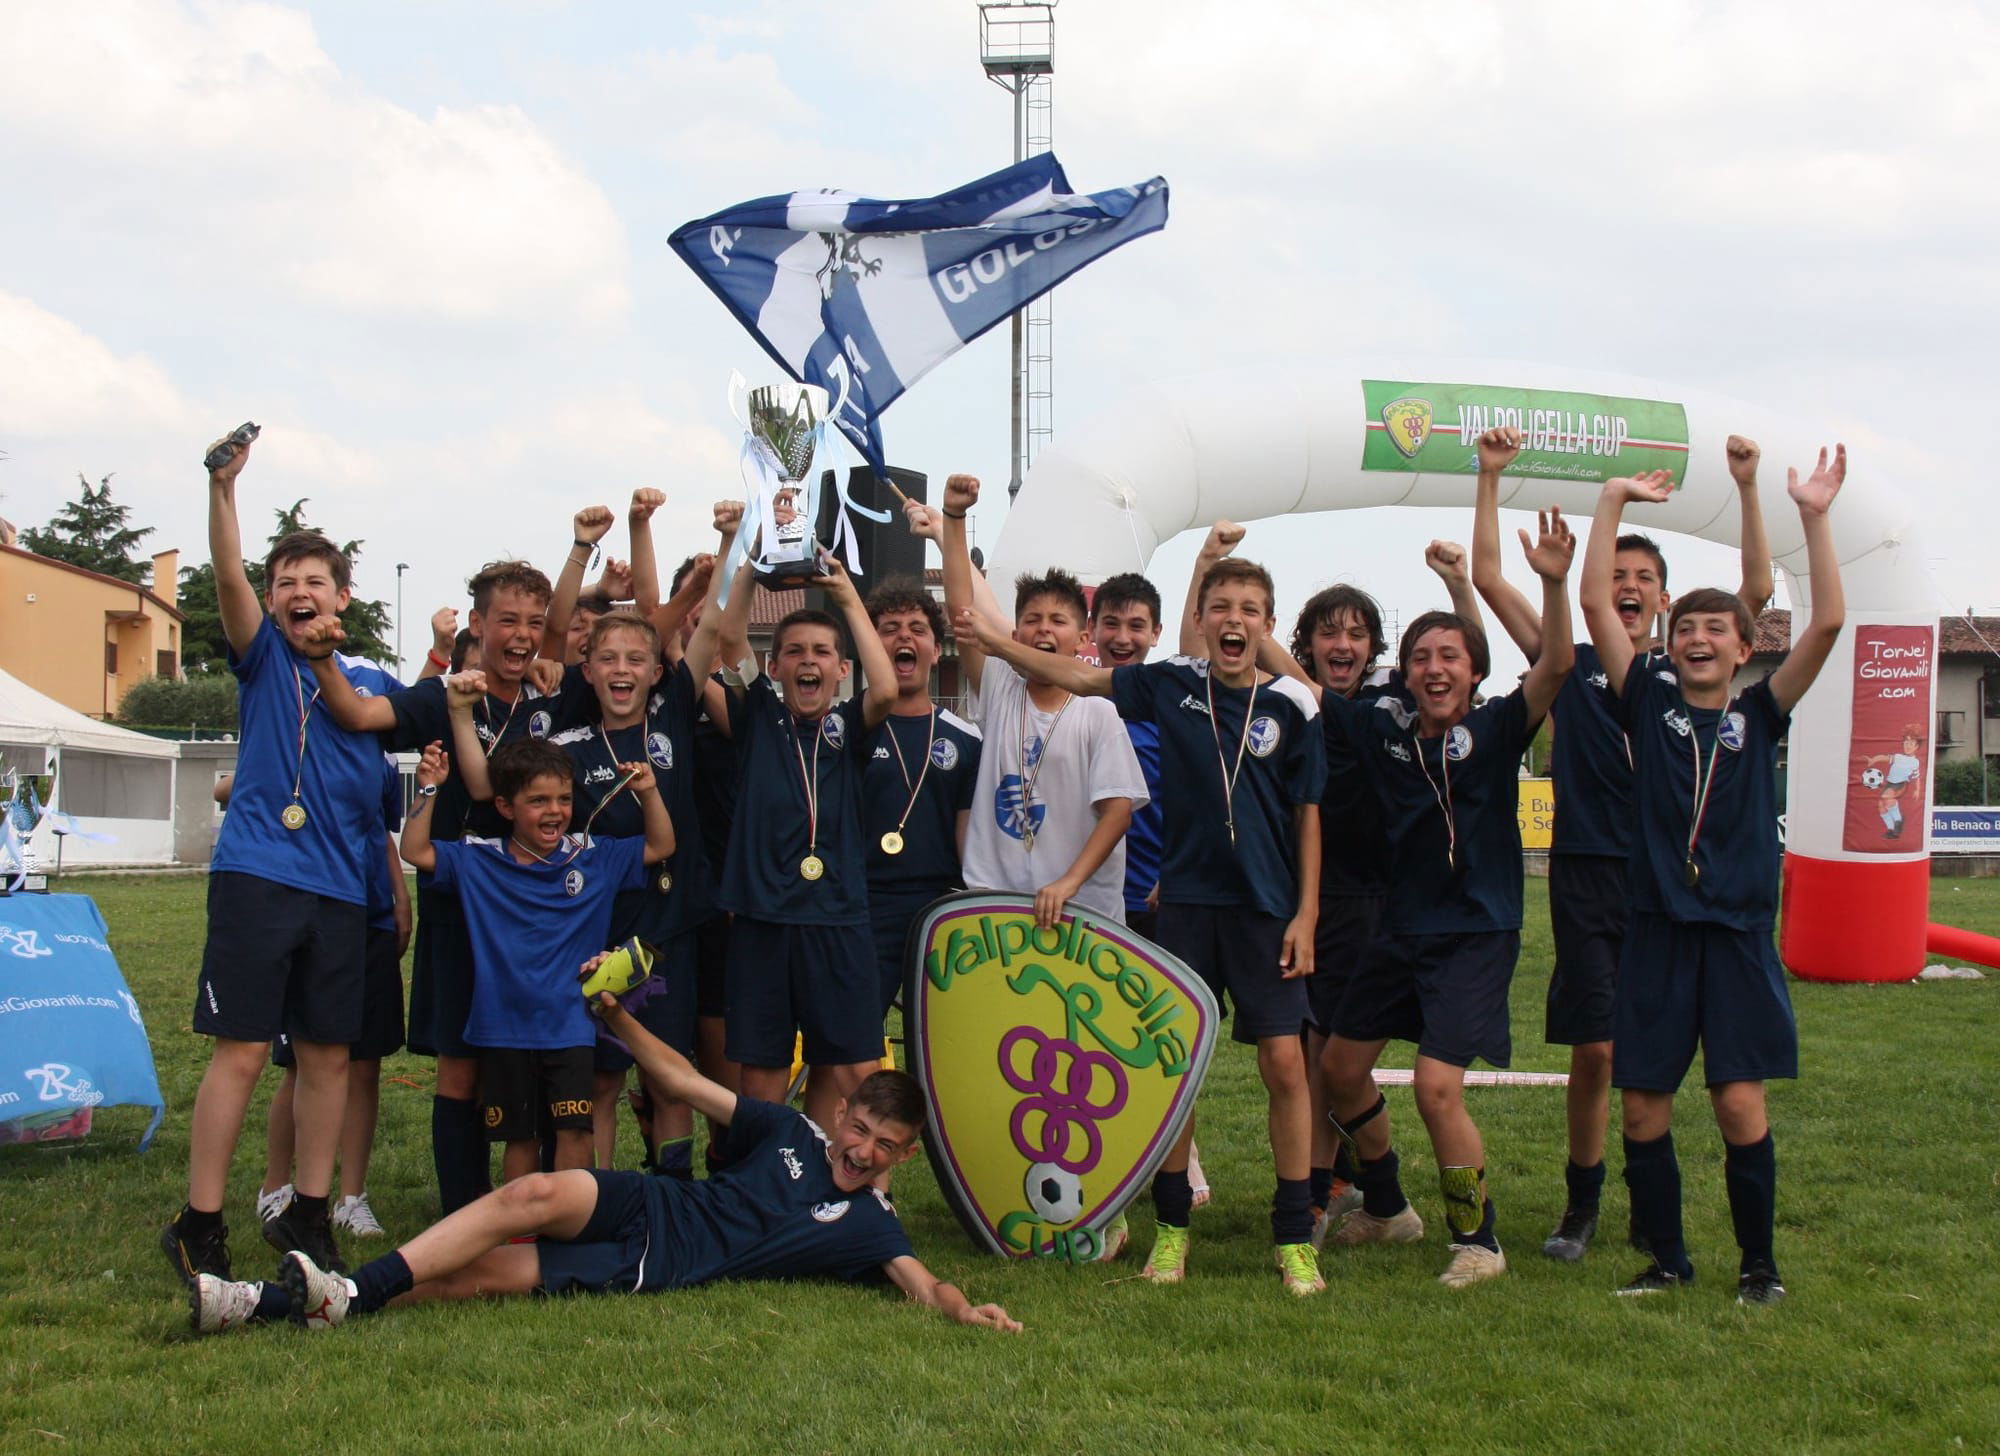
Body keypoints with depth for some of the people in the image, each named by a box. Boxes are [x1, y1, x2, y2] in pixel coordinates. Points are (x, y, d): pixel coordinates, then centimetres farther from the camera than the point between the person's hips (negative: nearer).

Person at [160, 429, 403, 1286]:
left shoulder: (373, 681, 14)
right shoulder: (263, 658, 3)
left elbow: (388, 787, 25)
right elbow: (228, 576, -13)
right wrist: (223, 485, -26)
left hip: (341, 887, 4)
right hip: (258, 875, -4)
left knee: (328, 1053, 7)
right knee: (241, 1051, -8)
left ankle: (309, 1214, 18)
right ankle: (198, 1226, -3)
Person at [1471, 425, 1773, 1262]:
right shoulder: (1572, 667, 8)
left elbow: (1758, 591, -1)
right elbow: (1488, 579, 4)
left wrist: (1746, 488, -7)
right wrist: (1491, 477, -1)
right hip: (1587, 876, -1)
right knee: (1594, 1049, -3)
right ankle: (1582, 1200, 11)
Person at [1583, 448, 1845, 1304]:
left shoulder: (1759, 714, 5)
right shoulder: (1650, 705, 6)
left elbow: (1828, 624, -7)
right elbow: (1596, 604, 0)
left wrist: (1814, 517, -11)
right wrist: (1613, 502, -3)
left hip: (1738, 933, -1)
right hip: (1657, 930, 1)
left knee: (1739, 1102, -5)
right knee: (1641, 1105, 3)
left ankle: (1758, 1261, 12)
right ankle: (1666, 1259, 19)